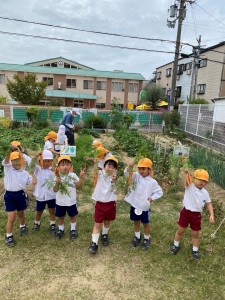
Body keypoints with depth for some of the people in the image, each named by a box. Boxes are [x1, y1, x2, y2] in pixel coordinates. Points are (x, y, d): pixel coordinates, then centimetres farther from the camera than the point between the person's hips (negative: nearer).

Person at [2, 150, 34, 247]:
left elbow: (33, 181, 9)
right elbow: (6, 161, -29)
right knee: (11, 218, -1)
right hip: (9, 195, -3)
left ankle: (22, 226, 51)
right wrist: (9, 151, -48)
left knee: (21, 214, 22)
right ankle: (8, 236, 20)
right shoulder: (8, 169, -8)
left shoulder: (24, 173, 2)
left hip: (20, 194, 3)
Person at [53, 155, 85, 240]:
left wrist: (81, 178, -21)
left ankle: (73, 230, 36)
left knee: (72, 216, 16)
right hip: (60, 202, 0)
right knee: (60, 217, 18)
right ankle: (60, 229, 40)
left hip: (71, 201, 0)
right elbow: (55, 190, -14)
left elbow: (78, 186, -8)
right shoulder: (57, 177, -12)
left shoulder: (73, 175, -10)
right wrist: (57, 183, -32)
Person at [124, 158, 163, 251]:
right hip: (134, 204, 3)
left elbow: (160, 192, -3)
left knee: (145, 223, 15)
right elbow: (127, 173, -20)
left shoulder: (152, 182, -13)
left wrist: (152, 198, -14)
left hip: (144, 206, -2)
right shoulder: (136, 176, -7)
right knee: (136, 221, 20)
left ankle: (146, 239, 37)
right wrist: (130, 167, -39)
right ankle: (137, 237, 42)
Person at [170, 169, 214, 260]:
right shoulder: (190, 186, -14)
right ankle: (175, 245, 36)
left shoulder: (205, 193, -1)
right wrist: (186, 172, -54)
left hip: (197, 215, 3)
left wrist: (211, 215, -4)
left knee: (195, 234, 16)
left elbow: (209, 204, 8)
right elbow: (187, 179, -35)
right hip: (186, 212, -3)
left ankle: (195, 250, 38)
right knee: (180, 230, 13)